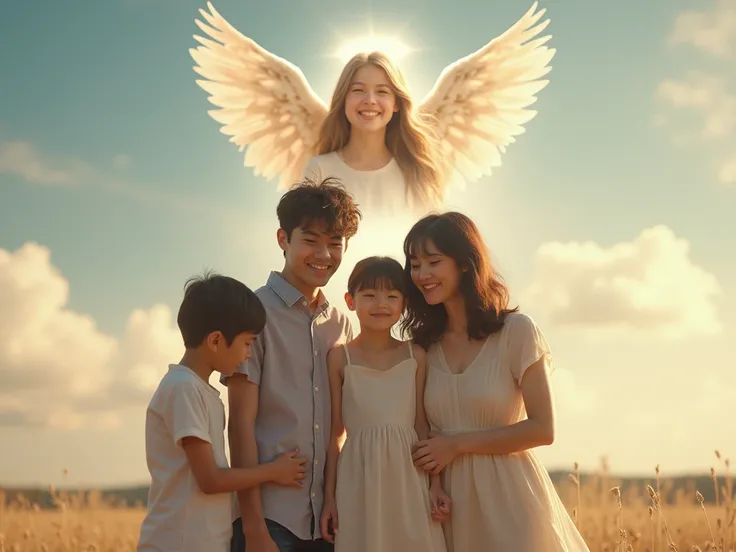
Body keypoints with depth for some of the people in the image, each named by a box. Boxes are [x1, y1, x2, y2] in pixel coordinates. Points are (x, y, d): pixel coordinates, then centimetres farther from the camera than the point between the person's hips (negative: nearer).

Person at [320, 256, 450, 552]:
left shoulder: (415, 356, 4)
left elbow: (422, 425, 7)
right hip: (359, 481, -1)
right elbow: (334, 432, 1)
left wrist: (436, 485, 3)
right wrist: (329, 497, 1)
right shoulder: (340, 357, -1)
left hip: (408, 477, 2)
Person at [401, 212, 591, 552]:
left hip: (509, 497, -4)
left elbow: (542, 429, -11)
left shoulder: (517, 331, -7)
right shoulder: (423, 345, 6)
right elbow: (421, 430, 12)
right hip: (450, 501, 4)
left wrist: (458, 443, -13)